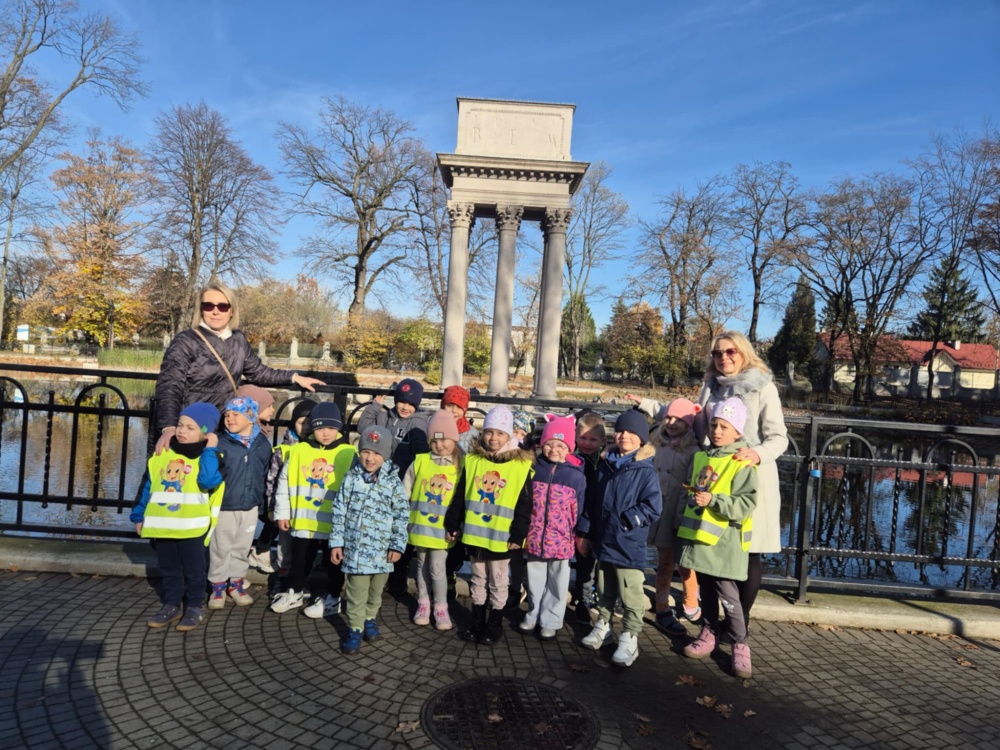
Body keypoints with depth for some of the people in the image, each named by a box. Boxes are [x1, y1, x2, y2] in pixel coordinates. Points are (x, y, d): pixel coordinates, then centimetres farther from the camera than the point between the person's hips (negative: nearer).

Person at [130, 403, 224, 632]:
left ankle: (194, 607, 22)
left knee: (193, 570, 8)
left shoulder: (208, 457, -8)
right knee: (169, 570, 16)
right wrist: (139, 515, 12)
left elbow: (208, 481, -28)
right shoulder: (163, 453, 6)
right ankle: (172, 605, 29)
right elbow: (149, 487, 12)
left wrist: (209, 450, -22)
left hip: (192, 526, -4)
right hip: (162, 525, 5)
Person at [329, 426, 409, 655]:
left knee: (376, 590, 18)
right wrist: (336, 542, -1)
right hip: (355, 547, -1)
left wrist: (397, 544, -3)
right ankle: (355, 629, 19)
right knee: (357, 592, 1)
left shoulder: (393, 482, -5)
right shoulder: (352, 478, -3)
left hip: (382, 550, 1)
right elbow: (339, 511, 0)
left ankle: (369, 619, 40)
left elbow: (402, 515, -1)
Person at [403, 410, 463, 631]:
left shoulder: (461, 466, -6)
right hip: (420, 526, 2)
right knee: (422, 565, 15)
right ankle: (423, 603, 31)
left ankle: (440, 607, 17)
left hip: (442, 529, -2)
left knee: (437, 568, -1)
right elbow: (404, 493, 4)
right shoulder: (420, 462, -3)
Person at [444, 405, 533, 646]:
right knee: (477, 579, 18)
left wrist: (518, 534, -9)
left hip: (501, 536, -3)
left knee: (498, 582, 12)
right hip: (474, 533, 3)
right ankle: (477, 621, 32)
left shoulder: (521, 465, -8)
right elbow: (459, 496, 7)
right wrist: (453, 524, 5)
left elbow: (524, 505, -6)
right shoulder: (472, 460, 1)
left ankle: (495, 624, 27)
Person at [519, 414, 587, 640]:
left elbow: (579, 511, -3)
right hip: (534, 538, 2)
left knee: (557, 584, 13)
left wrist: (580, 538, -2)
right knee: (535, 580, 18)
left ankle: (551, 621, 29)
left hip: (561, 541, -2)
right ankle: (533, 615, 36)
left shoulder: (576, 476, -8)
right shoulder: (534, 470, -1)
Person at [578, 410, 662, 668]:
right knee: (604, 591, 21)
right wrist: (585, 532, 12)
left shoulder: (646, 471, -11)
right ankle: (603, 625, 37)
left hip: (629, 545, -5)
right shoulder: (605, 465, 5)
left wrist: (626, 520, -19)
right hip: (603, 541, 6)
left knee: (631, 596, 2)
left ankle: (629, 638, 15)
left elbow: (652, 508, -15)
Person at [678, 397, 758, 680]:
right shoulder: (701, 458, 9)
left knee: (727, 594, -1)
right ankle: (709, 634, 30)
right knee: (707, 590, 17)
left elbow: (746, 504, -18)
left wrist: (713, 500, -26)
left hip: (725, 541, -6)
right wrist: (685, 524, 19)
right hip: (700, 536, 6)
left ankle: (740, 645, 14)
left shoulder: (742, 464, -11)